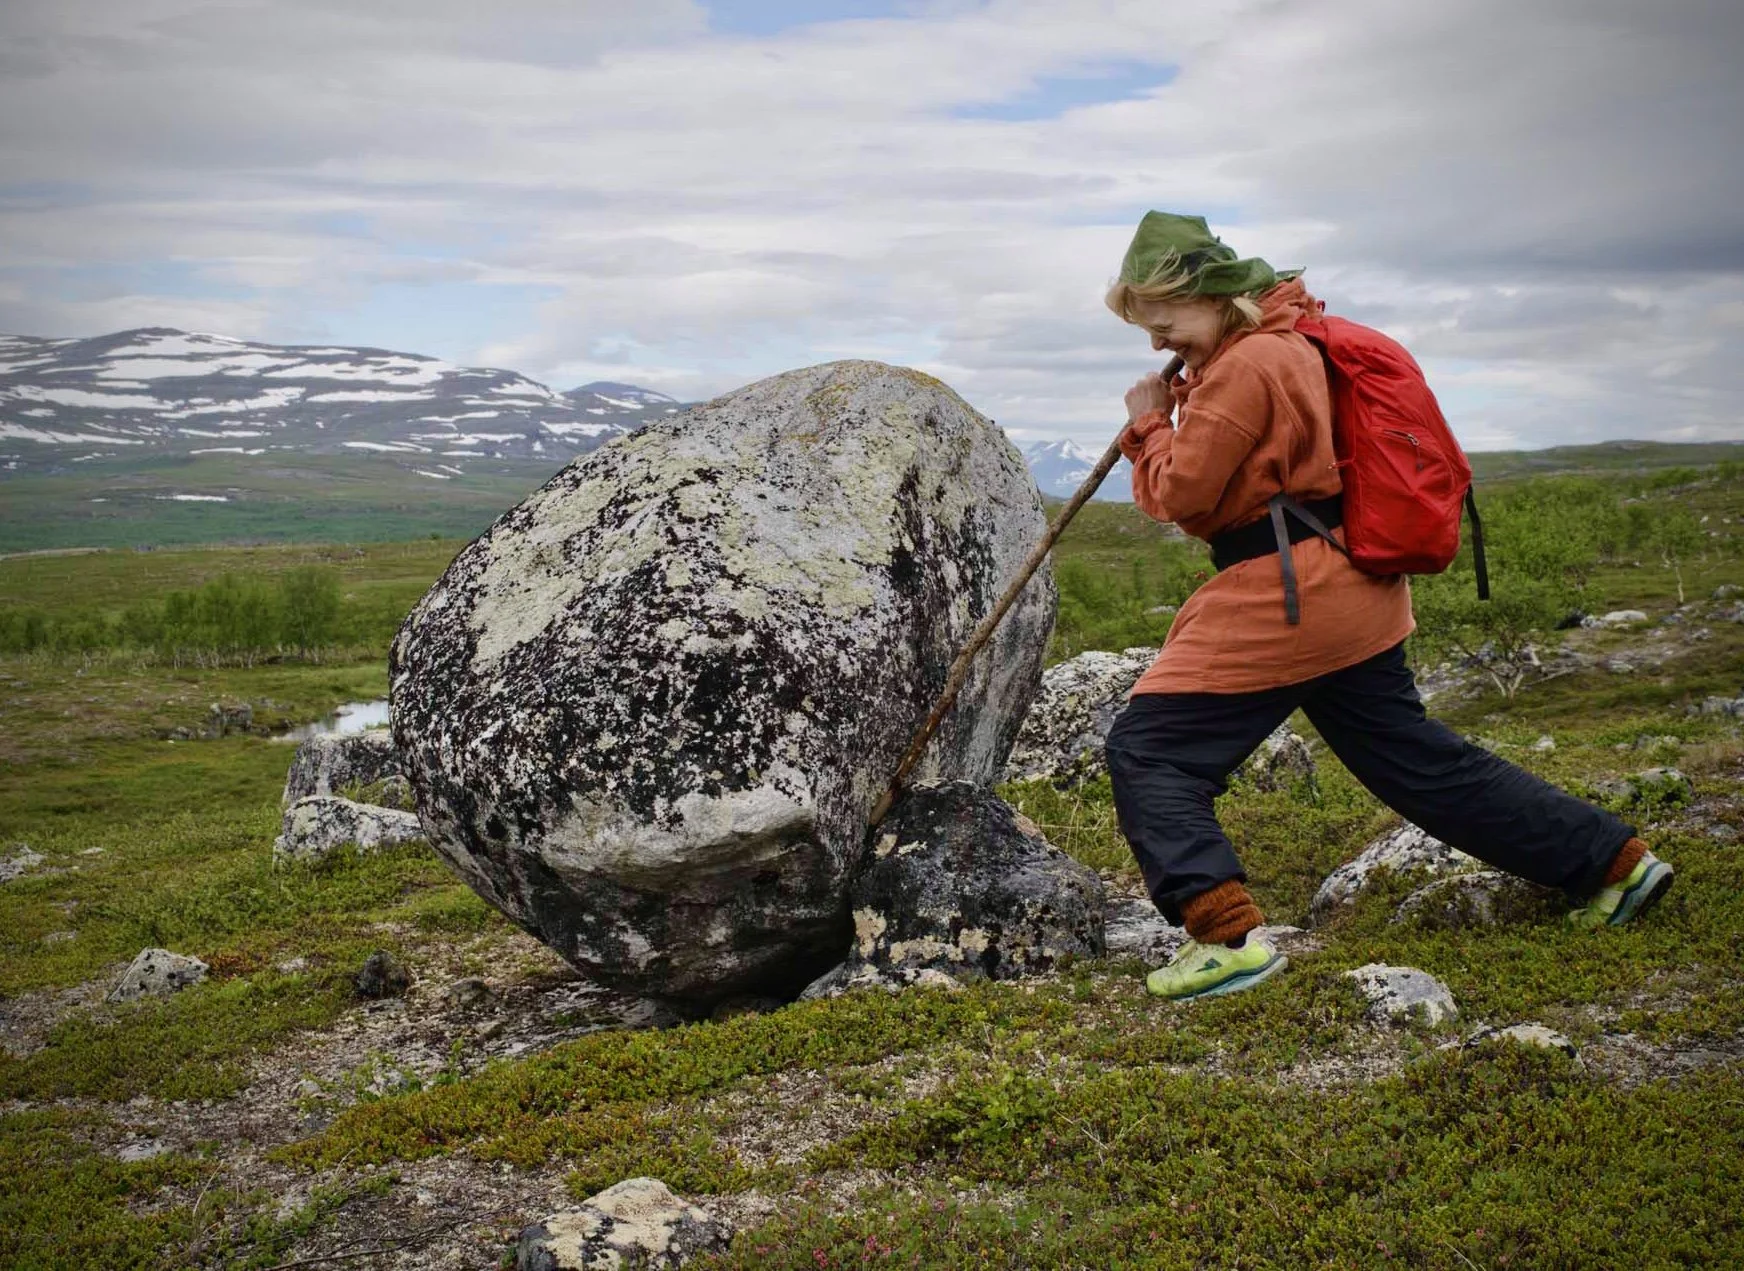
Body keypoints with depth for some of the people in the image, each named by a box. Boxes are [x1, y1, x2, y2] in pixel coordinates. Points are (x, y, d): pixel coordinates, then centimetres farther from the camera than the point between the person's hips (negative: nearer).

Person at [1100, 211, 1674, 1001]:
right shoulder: (1289, 344, 16)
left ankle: (1228, 936, -16)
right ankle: (1617, 860, 26)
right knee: (1419, 759, 19)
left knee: (1147, 750, -6)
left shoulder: (1243, 366, -15)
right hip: (1354, 592, 10)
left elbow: (1180, 495, -13)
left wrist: (1149, 423, 2)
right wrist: (1174, 415, 9)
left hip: (1284, 597, -10)